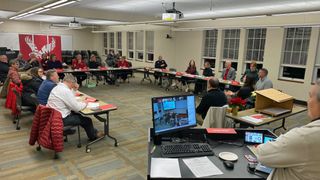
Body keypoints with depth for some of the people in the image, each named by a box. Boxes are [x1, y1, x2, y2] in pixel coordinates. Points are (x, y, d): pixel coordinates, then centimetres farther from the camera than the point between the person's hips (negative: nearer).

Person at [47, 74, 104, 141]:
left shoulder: (57, 87, 7)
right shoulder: (66, 91, -23)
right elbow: (77, 108, -20)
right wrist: (84, 104, -2)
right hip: (61, 119, -10)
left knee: (78, 114, 24)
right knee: (87, 120, 3)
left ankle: (93, 132, 34)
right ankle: (93, 136, 29)